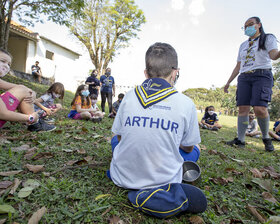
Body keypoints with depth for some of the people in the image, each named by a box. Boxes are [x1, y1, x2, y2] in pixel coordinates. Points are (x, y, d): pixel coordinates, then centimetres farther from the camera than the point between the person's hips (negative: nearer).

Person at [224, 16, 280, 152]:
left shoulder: (268, 38, 11)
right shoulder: (243, 45, 25)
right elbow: (238, 67, 24)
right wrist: (228, 82, 19)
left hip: (262, 75, -4)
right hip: (244, 78, 5)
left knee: (260, 109, -19)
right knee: (242, 108, -7)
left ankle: (266, 138, 2)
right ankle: (240, 139, -5)